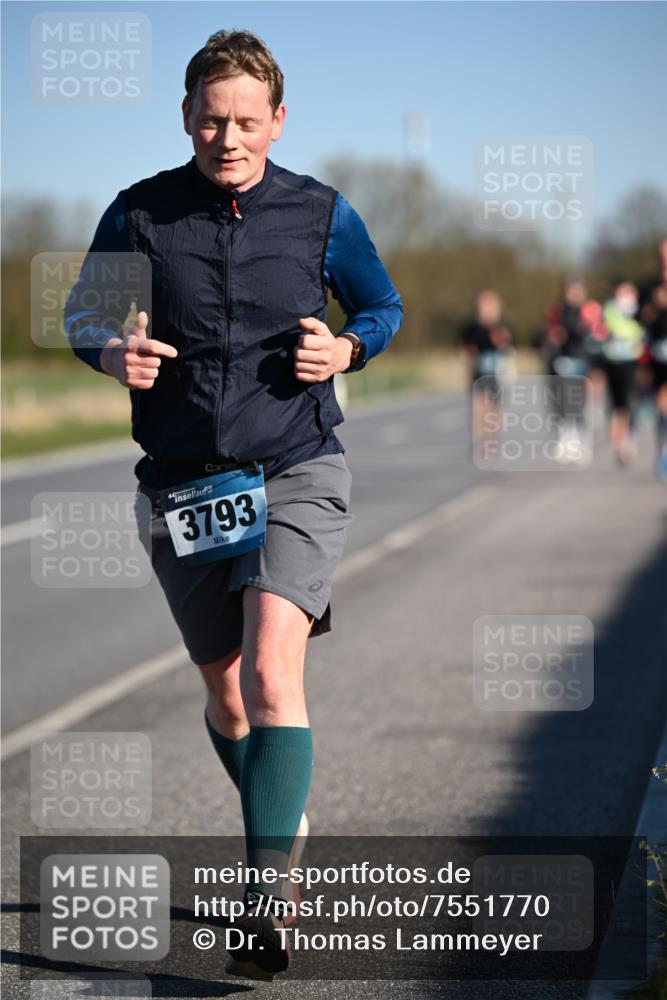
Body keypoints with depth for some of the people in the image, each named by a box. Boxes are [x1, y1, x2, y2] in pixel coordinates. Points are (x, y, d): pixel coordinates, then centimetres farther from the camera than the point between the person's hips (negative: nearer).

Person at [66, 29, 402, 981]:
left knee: (270, 673, -21)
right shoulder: (140, 213, 0)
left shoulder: (321, 213, 0)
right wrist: (114, 352, -12)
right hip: (183, 487, 2)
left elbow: (384, 305, 13)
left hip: (298, 475, -2)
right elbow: (81, 315, 11)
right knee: (225, 692, 12)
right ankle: (285, 826, 38)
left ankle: (268, 888, -17)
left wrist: (346, 349, -9)